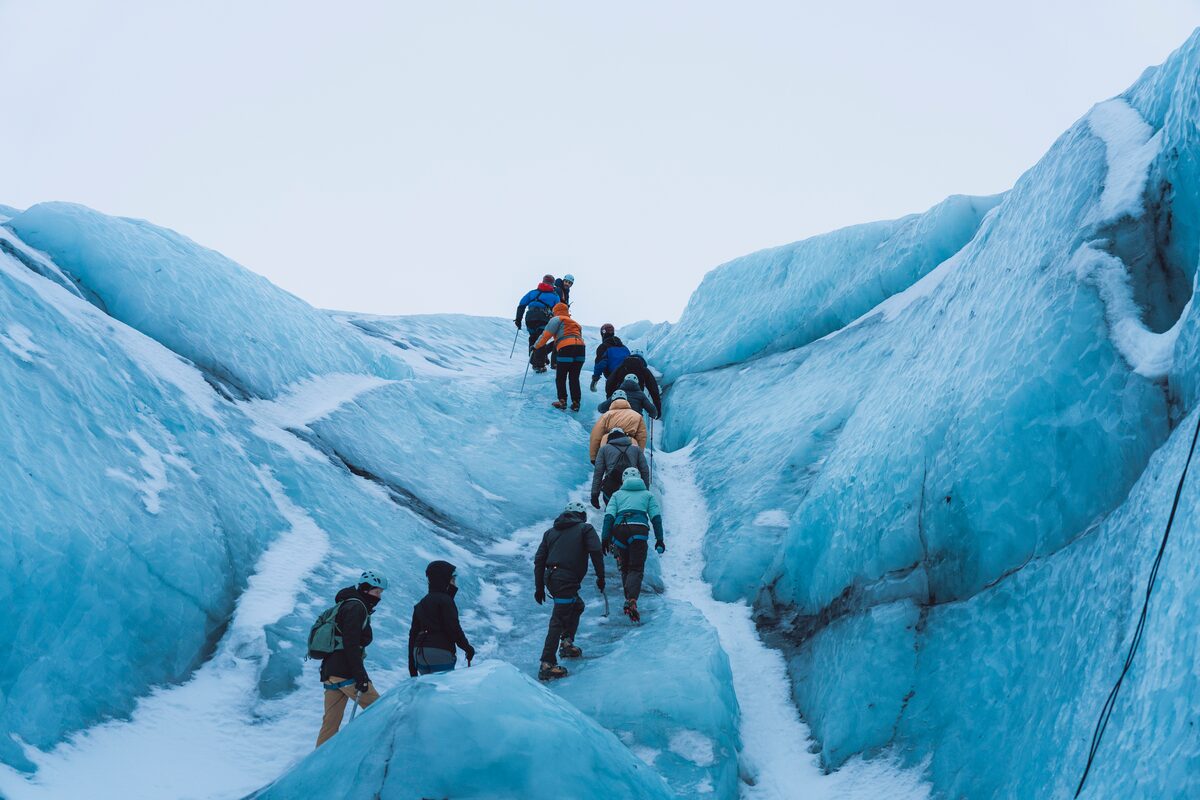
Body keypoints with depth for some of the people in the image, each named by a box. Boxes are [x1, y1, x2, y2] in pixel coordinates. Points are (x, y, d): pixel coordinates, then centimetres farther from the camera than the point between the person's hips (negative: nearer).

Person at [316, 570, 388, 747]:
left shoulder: (344, 605, 24)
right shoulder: (356, 607, -8)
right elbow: (351, 644, -18)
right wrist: (360, 676, -21)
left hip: (329, 672, 10)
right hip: (346, 671, -10)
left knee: (330, 721, 8)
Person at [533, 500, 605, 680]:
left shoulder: (551, 532, 21)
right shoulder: (585, 529, 6)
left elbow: (539, 560, 17)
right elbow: (596, 552, -9)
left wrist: (539, 587, 19)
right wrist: (600, 576, -2)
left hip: (550, 578, 7)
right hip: (567, 582, -7)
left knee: (577, 606, 30)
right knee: (558, 621, -9)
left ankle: (566, 643, 24)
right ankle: (547, 665, -15)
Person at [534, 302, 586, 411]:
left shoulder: (557, 320, 12)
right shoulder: (576, 324, 32)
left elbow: (546, 335, 2)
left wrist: (536, 346, 15)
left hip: (566, 349, -5)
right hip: (581, 348, 5)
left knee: (560, 378, 6)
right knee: (574, 378, 12)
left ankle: (562, 401, -4)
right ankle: (575, 403, 5)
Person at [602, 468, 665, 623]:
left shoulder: (618, 494, 23)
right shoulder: (647, 494, 22)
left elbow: (609, 515, 8)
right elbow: (656, 517, 10)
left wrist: (605, 538, 3)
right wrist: (659, 539, 8)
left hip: (619, 529, 2)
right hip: (639, 530, -2)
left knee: (625, 568, 18)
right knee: (636, 568, -5)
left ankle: (629, 600, 12)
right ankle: (632, 600, -29)